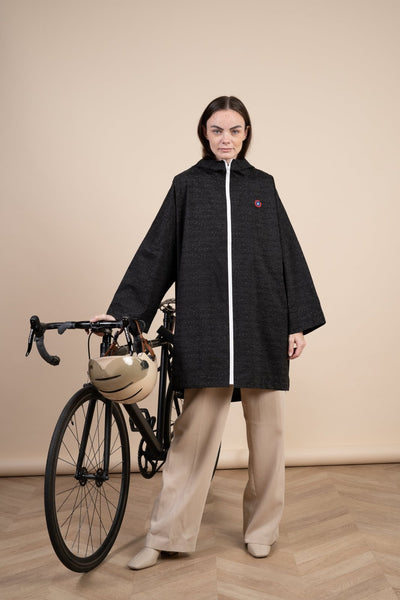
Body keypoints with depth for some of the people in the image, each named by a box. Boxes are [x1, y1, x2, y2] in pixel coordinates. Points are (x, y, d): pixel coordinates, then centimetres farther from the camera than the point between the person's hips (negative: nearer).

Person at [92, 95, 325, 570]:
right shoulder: (186, 186, 9)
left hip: (262, 325, 2)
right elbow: (155, 253, 6)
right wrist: (121, 312, 0)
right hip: (205, 325, -1)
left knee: (265, 429, 7)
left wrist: (300, 322, 5)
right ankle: (167, 535, 14)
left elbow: (288, 254, 11)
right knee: (194, 430, -1)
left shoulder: (263, 186, 13)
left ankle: (261, 528, 25)